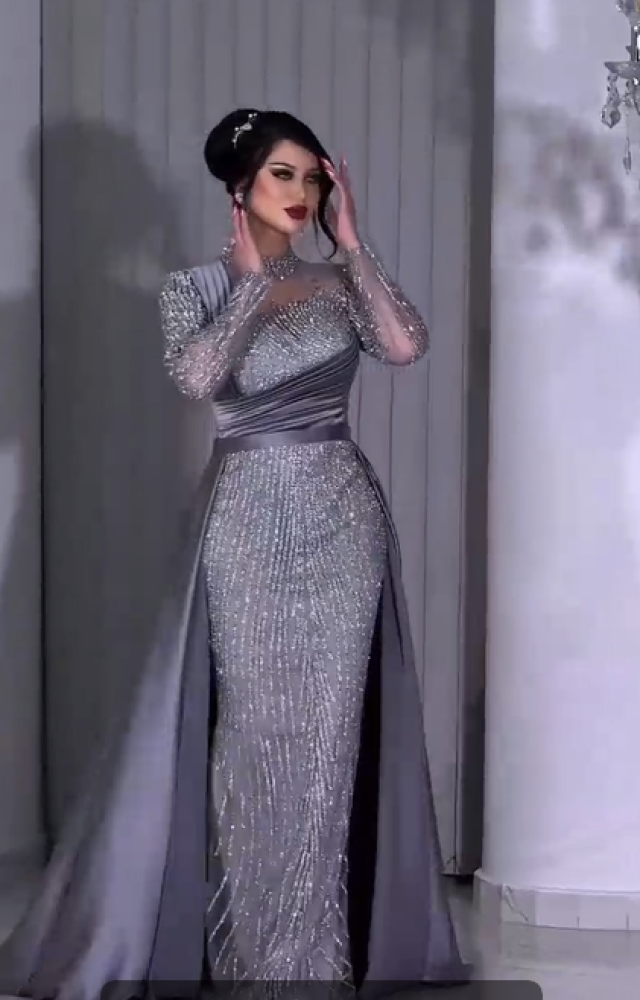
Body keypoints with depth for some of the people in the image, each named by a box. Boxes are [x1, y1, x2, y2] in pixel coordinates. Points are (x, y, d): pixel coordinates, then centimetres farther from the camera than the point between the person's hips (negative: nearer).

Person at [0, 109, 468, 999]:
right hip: (249, 521, -2)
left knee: (330, 729, 4)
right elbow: (197, 376, -18)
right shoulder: (195, 288, 2)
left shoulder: (339, 284, 9)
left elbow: (407, 345, -10)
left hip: (341, 517, 2)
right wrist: (254, 279, -9)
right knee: (255, 727, 0)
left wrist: (351, 244, -4)